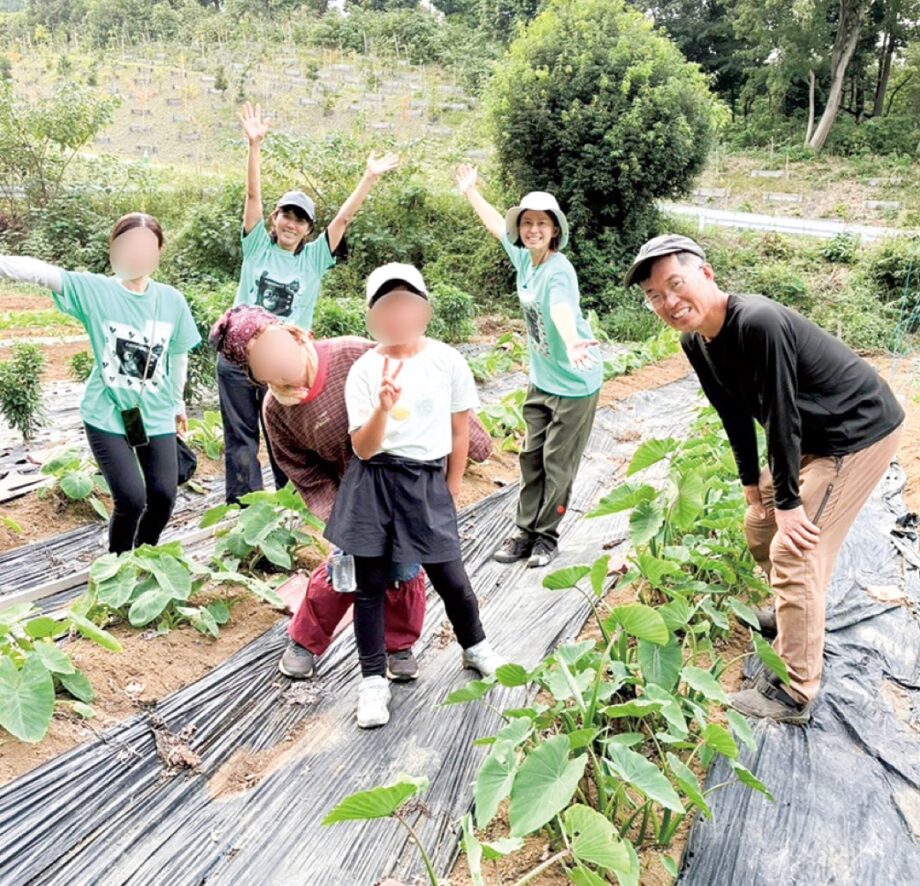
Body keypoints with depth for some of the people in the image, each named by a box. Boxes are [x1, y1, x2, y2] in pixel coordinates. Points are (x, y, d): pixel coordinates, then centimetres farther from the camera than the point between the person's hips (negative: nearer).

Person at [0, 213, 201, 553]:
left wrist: (178, 402, 18)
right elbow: (43, 273, -26)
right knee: (131, 499, -10)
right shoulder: (94, 290, -9)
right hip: (107, 415, -3)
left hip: (156, 415, 3)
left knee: (163, 496, 0)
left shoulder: (172, 300, -3)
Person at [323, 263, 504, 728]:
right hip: (373, 483, 0)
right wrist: (384, 406, -27)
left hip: (427, 483, 0)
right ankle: (373, 680, 22)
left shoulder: (447, 361, -2)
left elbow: (460, 432, 6)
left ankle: (476, 647, 35)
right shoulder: (363, 370, -4)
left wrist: (450, 493, 8)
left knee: (449, 577, 5)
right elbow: (363, 449, -10)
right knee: (370, 584, 6)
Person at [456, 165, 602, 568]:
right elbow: (497, 224, 20)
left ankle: (547, 535, 18)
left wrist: (572, 344, -67)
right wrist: (470, 191, 32)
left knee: (558, 464, 2)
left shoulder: (558, 270, -24)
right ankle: (525, 530, 21)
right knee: (531, 457, 10)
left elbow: (562, 309, -46)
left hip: (574, 382, -7)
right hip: (541, 380, 7)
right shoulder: (524, 257, -1)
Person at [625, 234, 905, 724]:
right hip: (813, 438, 9)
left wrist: (787, 501, -18)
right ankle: (795, 617, 42)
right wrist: (753, 485, 12)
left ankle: (792, 695, 0)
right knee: (760, 527, 17)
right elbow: (736, 415, 6)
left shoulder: (759, 323, -32)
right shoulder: (695, 342, -4)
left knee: (795, 551, -11)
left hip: (860, 432, -9)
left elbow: (782, 418, -27)